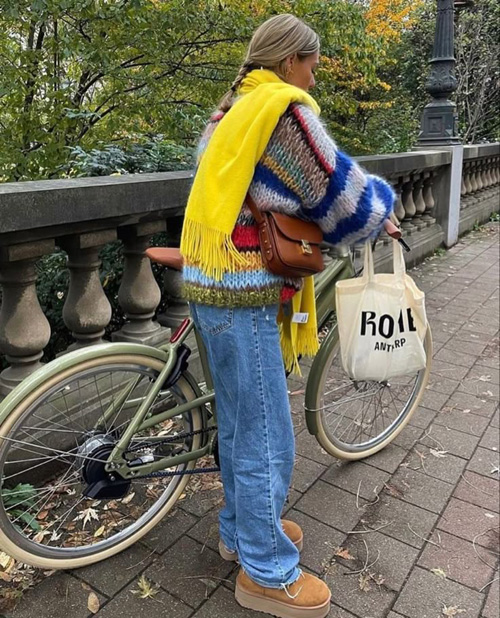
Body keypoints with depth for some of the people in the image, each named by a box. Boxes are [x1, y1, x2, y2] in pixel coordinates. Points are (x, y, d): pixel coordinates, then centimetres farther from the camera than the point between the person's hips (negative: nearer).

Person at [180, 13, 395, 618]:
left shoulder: (234, 108, 18)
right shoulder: (284, 109, -11)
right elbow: (345, 201, -9)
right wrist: (381, 197, 13)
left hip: (214, 284, 10)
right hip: (244, 296, -10)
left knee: (238, 425, 21)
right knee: (266, 440, 3)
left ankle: (241, 529, 40)